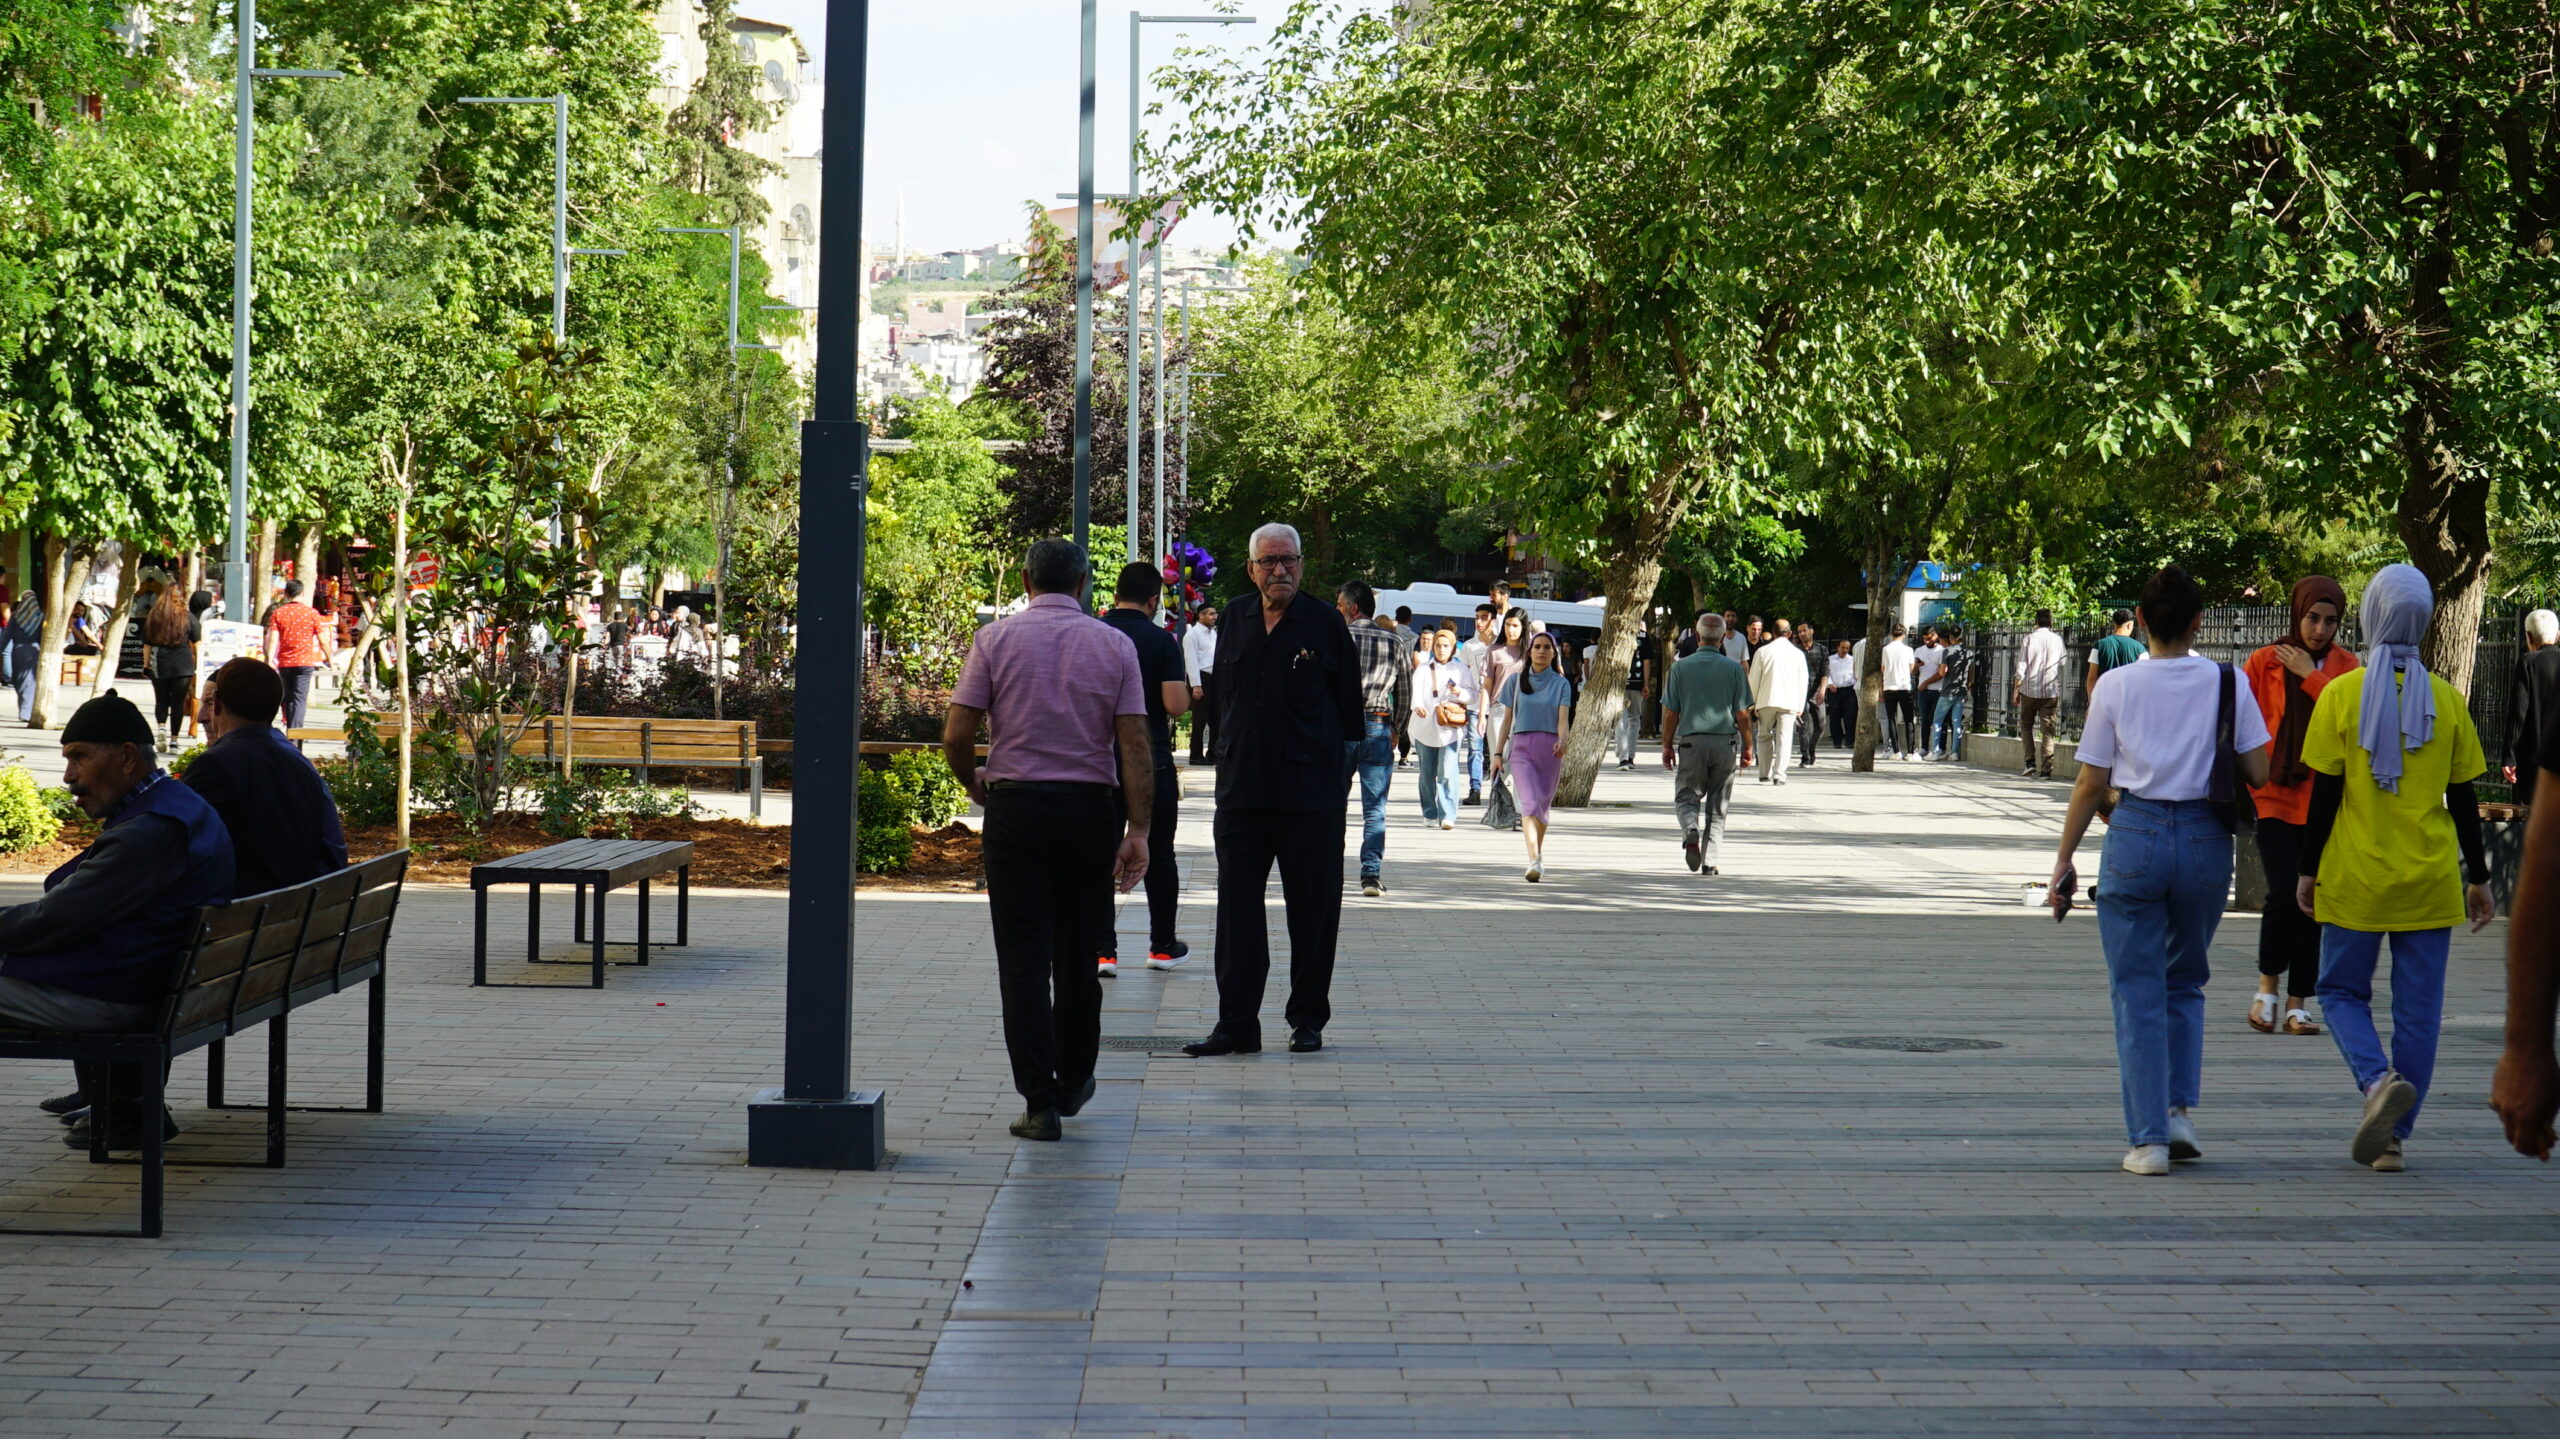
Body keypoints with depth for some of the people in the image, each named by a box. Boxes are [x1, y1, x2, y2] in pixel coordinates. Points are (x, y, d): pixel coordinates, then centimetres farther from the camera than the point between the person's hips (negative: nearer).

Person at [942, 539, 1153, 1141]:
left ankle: (1040, 1101, -7)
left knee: (1024, 960, -1)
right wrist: (1138, 831, -5)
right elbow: (1135, 745, -4)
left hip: (1016, 804, -2)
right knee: (1078, 956, 15)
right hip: (1090, 808, 2)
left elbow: (956, 735, -5)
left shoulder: (996, 639, -1)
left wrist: (975, 786, 15)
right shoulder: (1114, 645, 3)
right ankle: (1073, 1083, 29)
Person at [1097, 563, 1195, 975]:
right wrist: (1185, 686, 6)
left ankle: (1102, 950, -3)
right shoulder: (1161, 641, -8)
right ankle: (1163, 946, 19)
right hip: (1152, 761, -1)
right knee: (1159, 855, 11)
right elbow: (1176, 704, -14)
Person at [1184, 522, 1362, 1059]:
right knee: (1237, 909, 1)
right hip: (1242, 792, 3)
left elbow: (1349, 708, 1)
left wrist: (1340, 770, -4)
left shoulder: (1325, 624, -1)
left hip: (1311, 793, -3)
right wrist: (1229, 763, 14)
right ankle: (1236, 1024, 4)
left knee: (1313, 911, 4)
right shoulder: (1234, 626, 11)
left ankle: (1308, 1019, 15)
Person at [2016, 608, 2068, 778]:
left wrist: (2016, 689, 3)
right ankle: (2046, 769, -4)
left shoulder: (2029, 639, -3)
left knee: (2026, 725, 15)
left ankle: (2030, 762, 1)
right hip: (2051, 690, 1)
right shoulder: (2057, 640, 1)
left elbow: (2021, 667, -3)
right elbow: (2062, 665, 9)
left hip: (2030, 689, -1)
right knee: (2048, 730, 3)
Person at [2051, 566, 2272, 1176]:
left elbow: (2091, 785, 0)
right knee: (2185, 982, 21)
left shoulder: (2117, 686, -2)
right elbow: (2259, 773, -1)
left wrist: (2065, 859, 8)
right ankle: (2180, 1110, 7)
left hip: (2134, 833, -1)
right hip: (2206, 839, 1)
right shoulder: (2226, 683, 0)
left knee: (2138, 993, 4)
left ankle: (2148, 1138, 0)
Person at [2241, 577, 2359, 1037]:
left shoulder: (2344, 666, 5)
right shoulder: (2264, 663, 0)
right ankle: (2268, 984, 7)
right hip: (2274, 795, -2)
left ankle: (2298, 1002, 11)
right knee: (2284, 895, -14)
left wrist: (2310, 676, -12)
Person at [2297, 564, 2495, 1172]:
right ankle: (2392, 1136, 9)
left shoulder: (2341, 694, -7)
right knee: (2418, 1009, 8)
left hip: (2354, 877, -2)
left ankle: (2379, 1080, -17)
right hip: (2429, 882, 2)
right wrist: (2478, 876, 12)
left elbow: (2325, 792, -6)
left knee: (2342, 992, 10)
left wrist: (2308, 870, 3)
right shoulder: (2446, 700, 0)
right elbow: (2463, 800, 4)